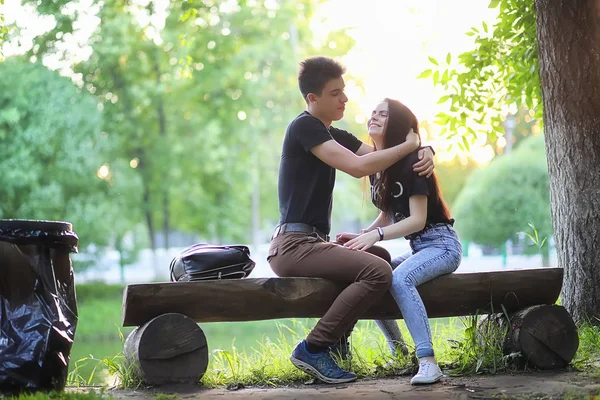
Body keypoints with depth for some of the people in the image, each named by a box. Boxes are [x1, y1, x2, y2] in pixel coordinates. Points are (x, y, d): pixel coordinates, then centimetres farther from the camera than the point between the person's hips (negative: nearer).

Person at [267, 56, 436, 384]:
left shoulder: (334, 135, 19)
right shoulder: (304, 127, -10)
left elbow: (377, 155, 13)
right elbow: (358, 167, -20)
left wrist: (424, 152, -7)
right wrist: (409, 145, -9)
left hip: (310, 243, 10)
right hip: (292, 246, -10)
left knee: (380, 257, 24)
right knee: (378, 272, -23)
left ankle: (335, 339, 15)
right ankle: (312, 349, -16)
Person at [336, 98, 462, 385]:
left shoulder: (410, 161, -16)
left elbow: (418, 219, -21)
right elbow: (387, 215, 16)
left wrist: (376, 235, -33)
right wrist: (361, 236, -1)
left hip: (441, 245, -8)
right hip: (417, 248, 9)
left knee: (399, 279, -34)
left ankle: (428, 363, -36)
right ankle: (398, 352, 5)